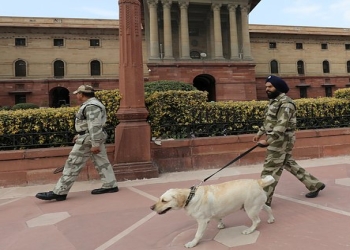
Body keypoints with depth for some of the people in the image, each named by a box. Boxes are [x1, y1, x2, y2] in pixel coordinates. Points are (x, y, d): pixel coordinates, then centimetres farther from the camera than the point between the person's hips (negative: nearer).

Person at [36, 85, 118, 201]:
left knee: (73, 164, -7)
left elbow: (95, 126, -24)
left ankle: (59, 192, -2)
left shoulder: (91, 106, -18)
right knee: (102, 162, 10)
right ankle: (110, 185, 13)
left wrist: (95, 144, -26)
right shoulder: (93, 104, 15)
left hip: (89, 139, -11)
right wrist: (80, 135, 25)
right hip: (94, 138, 11)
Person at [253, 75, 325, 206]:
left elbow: (281, 125, -26)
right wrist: (260, 133, 19)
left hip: (281, 140, -10)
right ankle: (315, 185, 32)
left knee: (270, 170, -4)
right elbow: (268, 120, 24)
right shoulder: (274, 101, 13)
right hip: (277, 139, 10)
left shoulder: (285, 103, -18)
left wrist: (267, 141, -27)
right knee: (290, 165, 19)